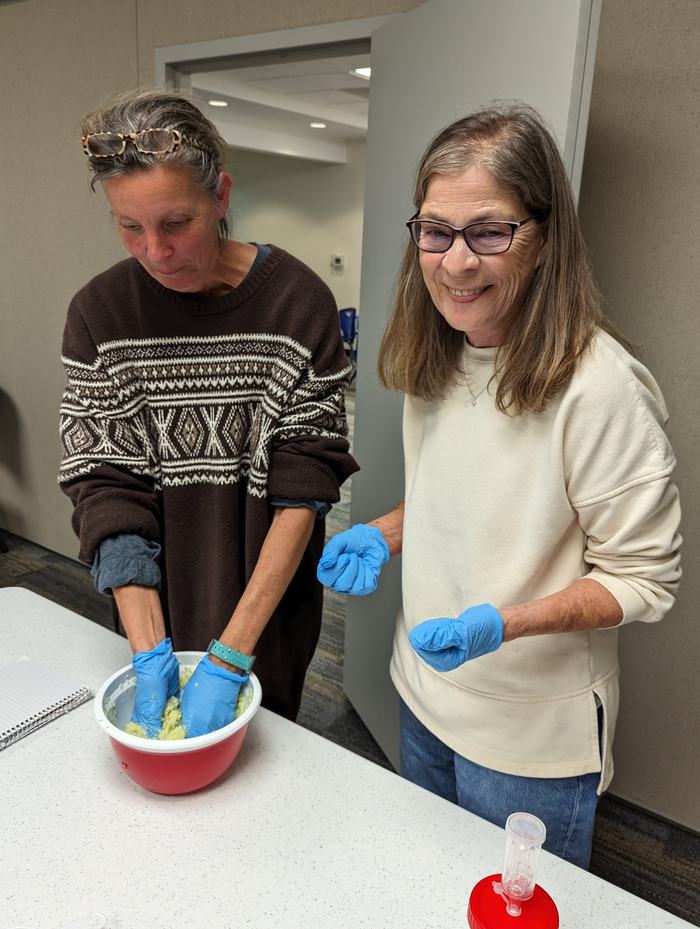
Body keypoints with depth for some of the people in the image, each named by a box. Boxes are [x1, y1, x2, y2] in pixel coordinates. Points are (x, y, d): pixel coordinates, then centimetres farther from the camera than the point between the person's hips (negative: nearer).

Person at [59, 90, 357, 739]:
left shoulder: (296, 301, -16)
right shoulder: (100, 312, -9)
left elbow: (302, 489, -18)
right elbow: (105, 487, -11)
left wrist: (230, 656, -21)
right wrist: (150, 652, -18)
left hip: (271, 601, -1)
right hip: (158, 602, 2)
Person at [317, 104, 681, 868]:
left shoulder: (599, 386, -27)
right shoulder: (438, 358, -4)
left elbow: (644, 580, -19)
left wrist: (505, 624, -32)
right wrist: (384, 535, -8)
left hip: (532, 740, -6)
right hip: (425, 696, 7)